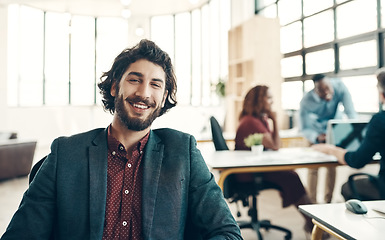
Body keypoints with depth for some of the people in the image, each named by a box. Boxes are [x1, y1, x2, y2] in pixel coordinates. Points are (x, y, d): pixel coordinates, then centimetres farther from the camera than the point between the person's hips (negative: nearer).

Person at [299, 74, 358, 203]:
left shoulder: (339, 87, -28)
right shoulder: (306, 102, -32)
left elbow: (351, 113, -27)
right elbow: (304, 128, -26)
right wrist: (317, 138, -47)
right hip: (316, 129, -2)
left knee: (331, 166, 0)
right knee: (313, 167, -8)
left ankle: (328, 201, 13)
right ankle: (312, 202, 4)